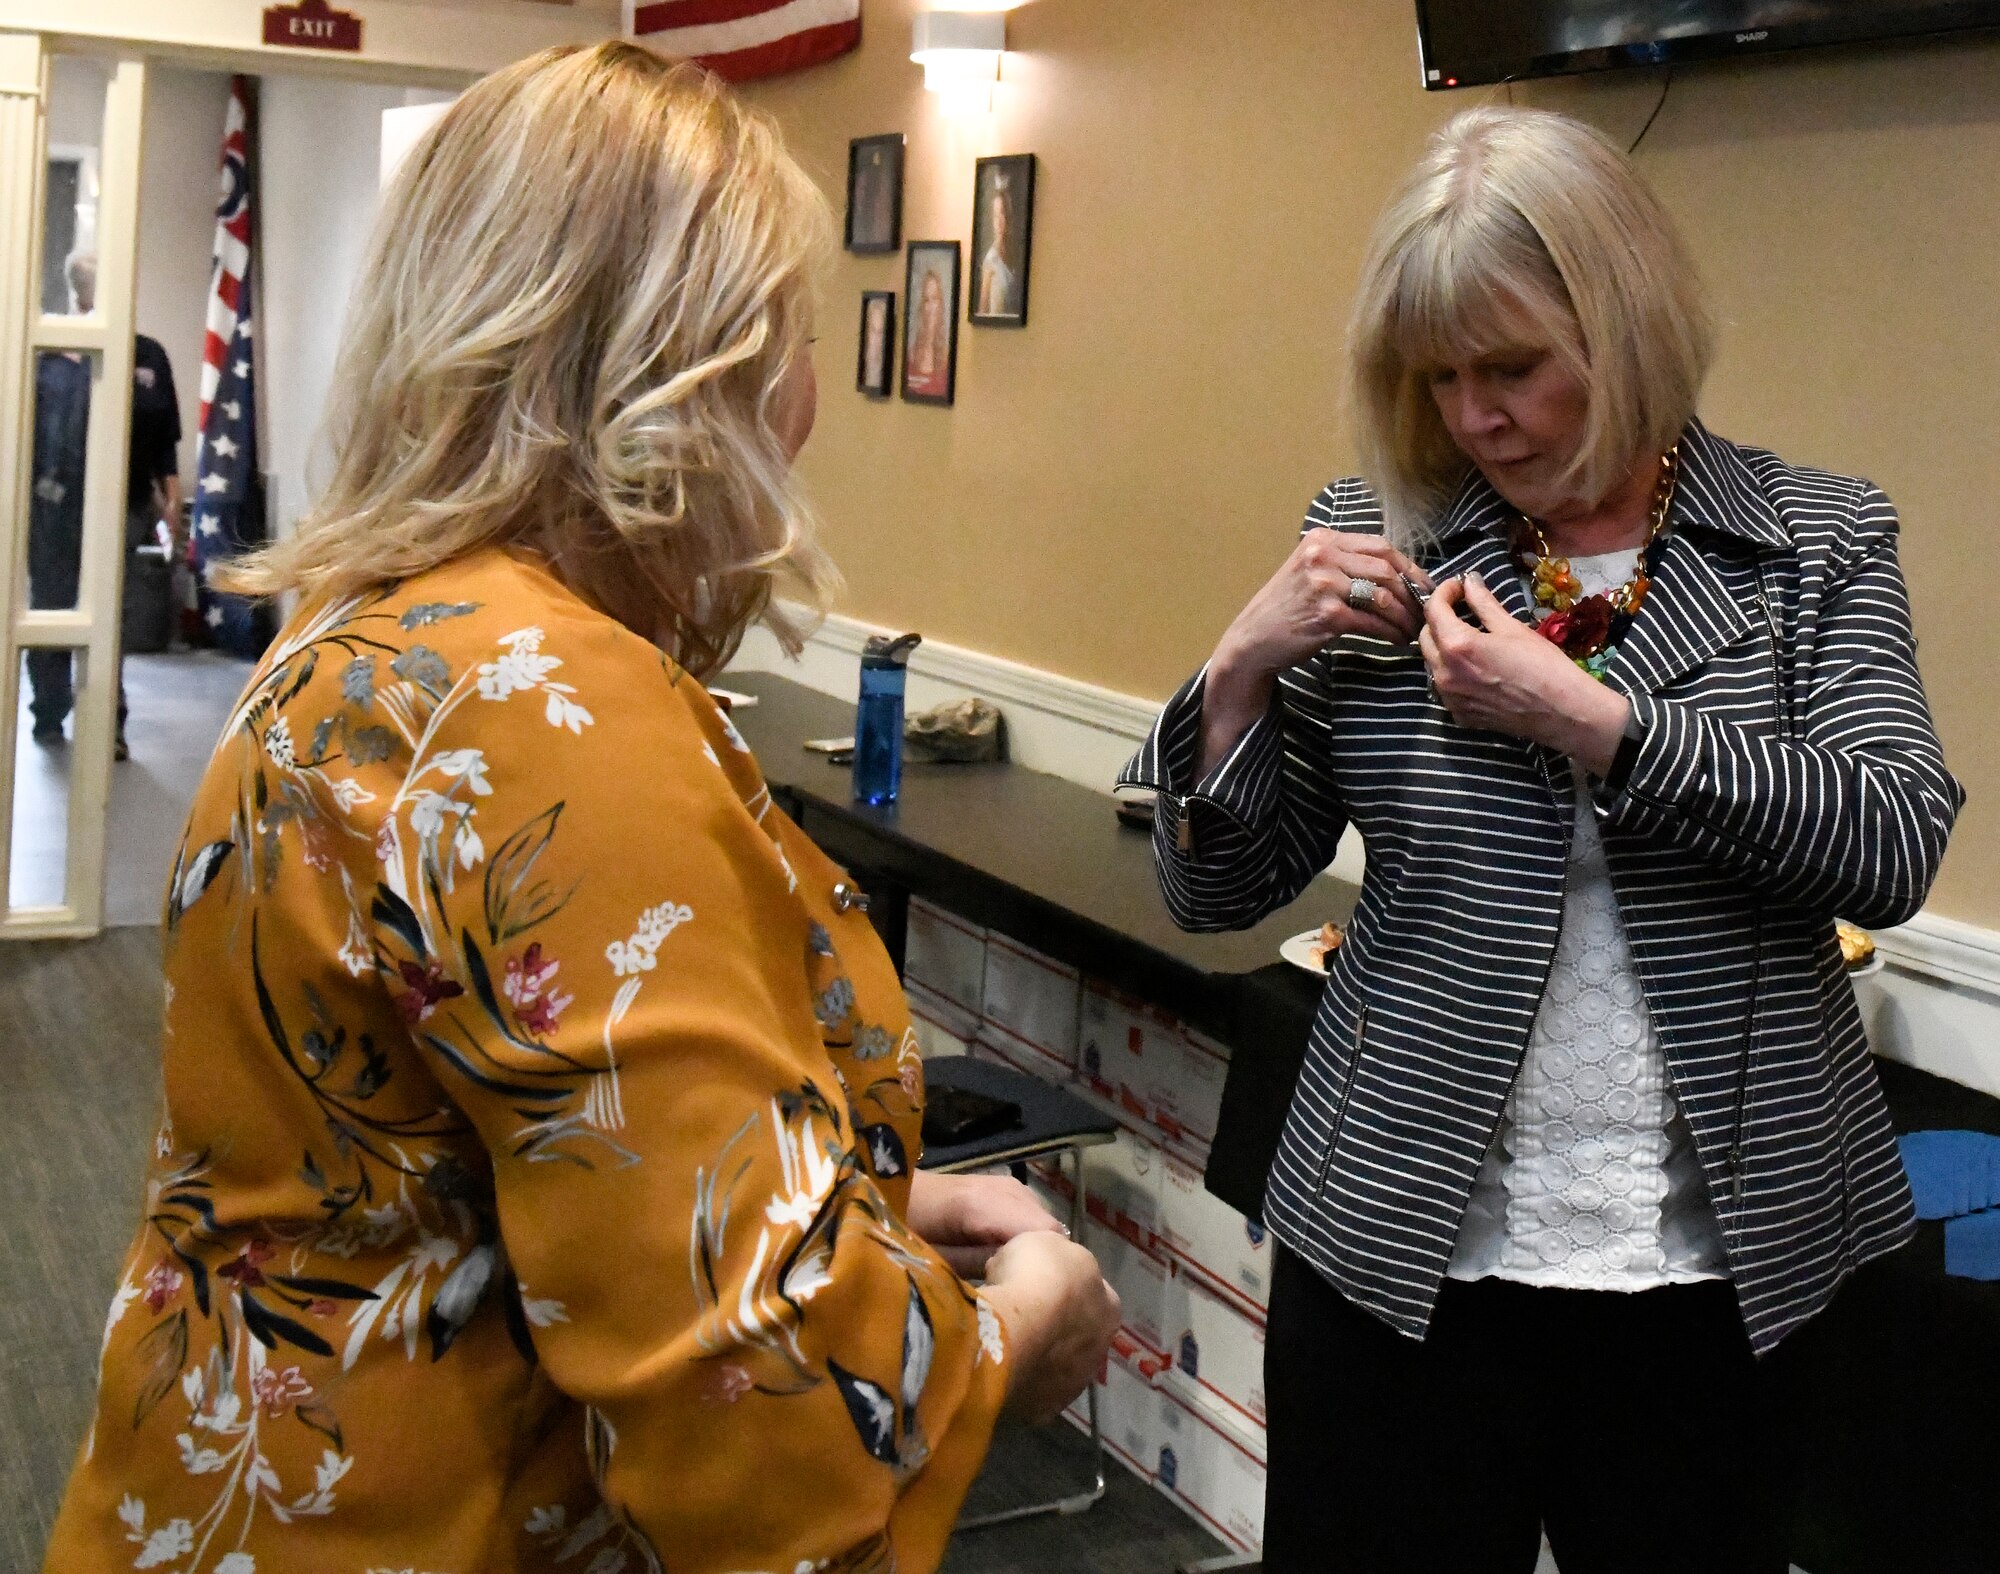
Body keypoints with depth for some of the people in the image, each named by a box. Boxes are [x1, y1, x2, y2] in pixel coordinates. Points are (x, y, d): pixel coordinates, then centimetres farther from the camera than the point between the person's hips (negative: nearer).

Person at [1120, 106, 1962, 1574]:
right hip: (1403, 1251, 1)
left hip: (1717, 1270, 0)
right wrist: (1246, 663, -14)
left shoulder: (1818, 543, 0)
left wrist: (1585, 717, -21)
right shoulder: (1374, 541, 1)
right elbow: (1217, 889, 3)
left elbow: (1895, 848, -14)